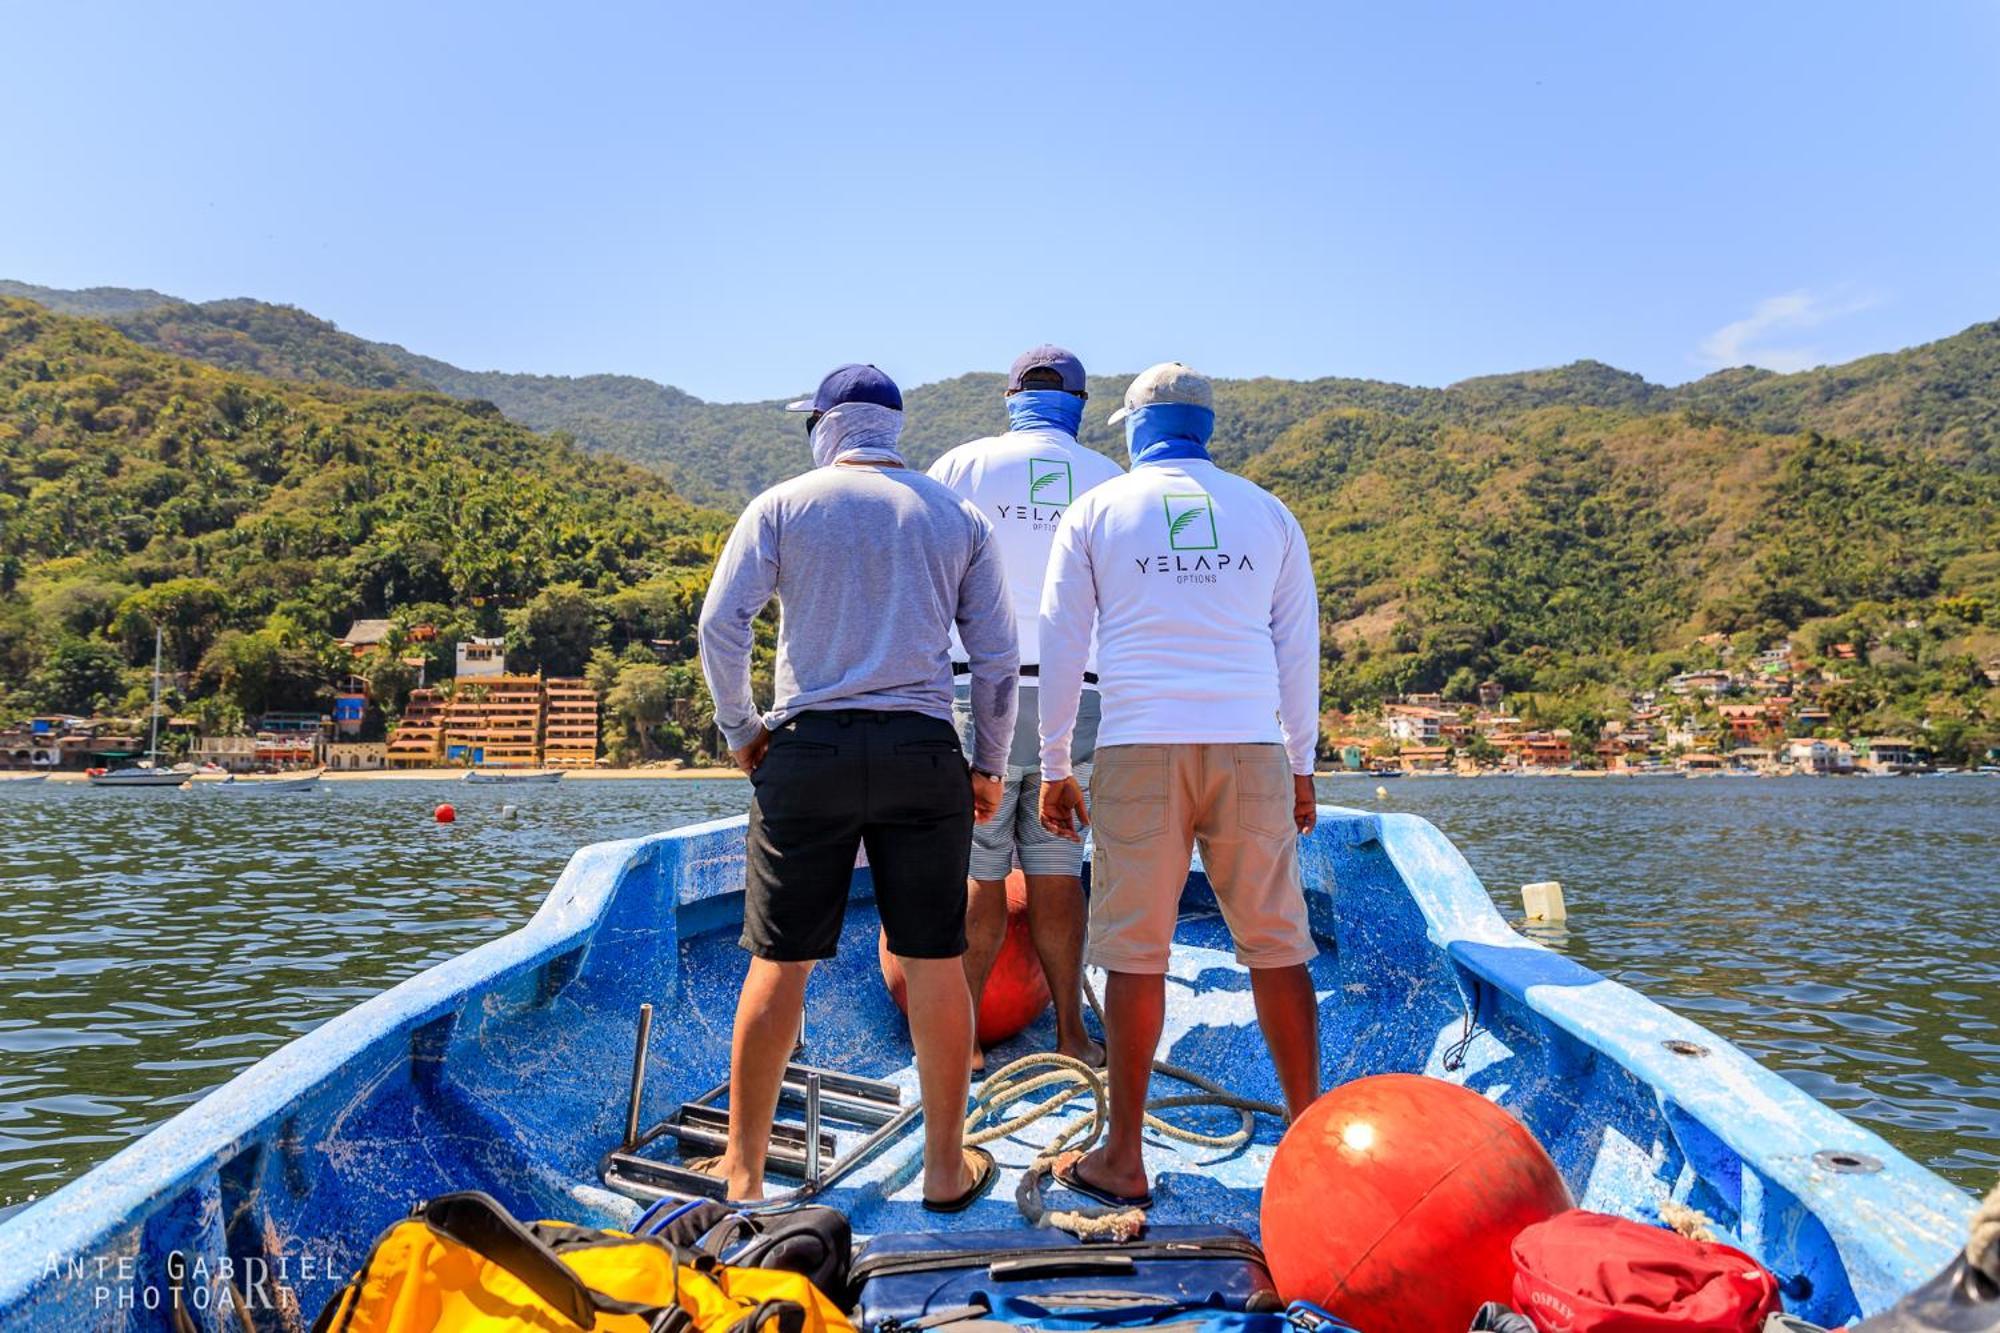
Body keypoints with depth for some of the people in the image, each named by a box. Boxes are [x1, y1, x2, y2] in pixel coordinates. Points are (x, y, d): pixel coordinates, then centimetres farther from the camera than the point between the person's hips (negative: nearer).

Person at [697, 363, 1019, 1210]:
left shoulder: (783, 506, 6)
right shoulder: (957, 518, 11)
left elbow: (720, 623, -4)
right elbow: (997, 655, 8)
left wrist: (740, 729, 8)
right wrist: (989, 765, 15)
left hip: (807, 749, -1)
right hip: (924, 753, 1)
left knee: (780, 963, 6)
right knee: (934, 962, 6)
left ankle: (743, 1172, 16)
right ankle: (946, 1167, 18)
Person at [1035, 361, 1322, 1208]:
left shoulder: (1096, 511, 9)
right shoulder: (1267, 513, 14)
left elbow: (1060, 647, 6)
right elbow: (1298, 650, 14)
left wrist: (1054, 767, 10)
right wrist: (1301, 765, 20)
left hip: (1140, 752, -2)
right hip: (1251, 750, 2)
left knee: (1135, 953, 2)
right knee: (1275, 943, 8)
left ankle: (1122, 1158, 9)